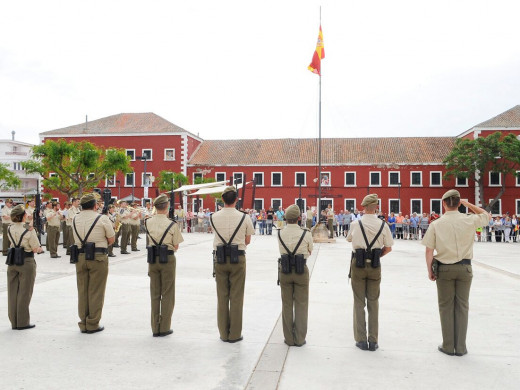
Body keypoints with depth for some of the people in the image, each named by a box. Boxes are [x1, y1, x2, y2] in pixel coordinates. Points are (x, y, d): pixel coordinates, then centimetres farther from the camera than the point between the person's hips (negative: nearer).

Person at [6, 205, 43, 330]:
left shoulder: (9, 229, 2)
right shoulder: (29, 230, -16)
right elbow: (35, 249, -14)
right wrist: (40, 249, 9)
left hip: (12, 262, 6)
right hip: (26, 262, -6)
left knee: (12, 292, 12)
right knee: (24, 293, 4)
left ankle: (14, 322, 20)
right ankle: (23, 322, 10)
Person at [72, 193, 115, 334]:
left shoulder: (75, 219, 9)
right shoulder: (102, 218, -7)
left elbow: (77, 239, 17)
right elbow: (111, 240, -3)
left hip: (80, 257, 5)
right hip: (98, 258, -5)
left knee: (82, 291, 12)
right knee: (96, 291, 3)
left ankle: (83, 323, 20)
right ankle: (93, 324, 8)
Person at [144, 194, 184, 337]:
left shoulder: (148, 223, -2)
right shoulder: (172, 225, -13)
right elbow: (176, 247, -7)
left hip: (152, 259, 4)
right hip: (168, 259, -4)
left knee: (154, 294, 12)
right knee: (167, 294, 7)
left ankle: (155, 328, 19)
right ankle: (164, 328, 13)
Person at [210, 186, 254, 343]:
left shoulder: (214, 217, -3)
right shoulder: (244, 218, -8)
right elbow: (247, 241, 3)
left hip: (219, 259, 2)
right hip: (238, 259, -2)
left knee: (222, 296, 10)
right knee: (236, 297, 6)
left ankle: (224, 333, 18)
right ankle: (234, 334, 13)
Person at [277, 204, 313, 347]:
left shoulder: (280, 234, -6)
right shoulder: (306, 234, -12)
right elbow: (309, 252, 4)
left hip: (284, 271, 2)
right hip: (301, 271, -2)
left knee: (287, 305, 12)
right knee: (301, 305, 10)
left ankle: (289, 338, 20)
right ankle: (300, 339, 16)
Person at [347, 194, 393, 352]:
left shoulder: (355, 224, -7)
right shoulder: (383, 225, -6)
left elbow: (349, 239, 12)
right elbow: (388, 248, 0)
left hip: (358, 265, -1)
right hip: (375, 266, 1)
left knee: (359, 303, 8)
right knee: (373, 303, 11)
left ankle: (361, 340, 11)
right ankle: (373, 341, 15)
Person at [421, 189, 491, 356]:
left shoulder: (436, 224, -8)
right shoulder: (469, 220, -6)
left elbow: (429, 251, -8)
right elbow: (487, 215, 17)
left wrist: (430, 270, 4)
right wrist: (468, 204, 13)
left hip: (444, 268, -1)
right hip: (464, 268, 1)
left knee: (446, 307, 9)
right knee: (462, 306, 9)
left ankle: (448, 346, 16)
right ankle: (460, 347, 16)